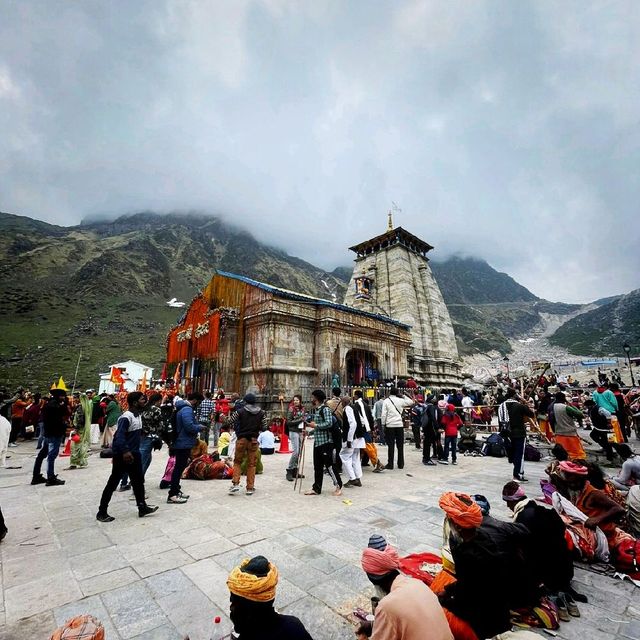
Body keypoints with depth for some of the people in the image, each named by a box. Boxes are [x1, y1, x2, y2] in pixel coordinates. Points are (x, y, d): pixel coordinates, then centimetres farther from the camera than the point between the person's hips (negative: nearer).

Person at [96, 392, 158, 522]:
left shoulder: (138, 415, 6)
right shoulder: (126, 417, -22)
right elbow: (119, 436, -30)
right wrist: (125, 451, -39)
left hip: (134, 453, 9)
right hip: (122, 455, -9)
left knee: (138, 481, 13)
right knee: (113, 483, 5)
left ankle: (142, 508, 22)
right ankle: (102, 512, 21)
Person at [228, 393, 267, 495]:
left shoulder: (240, 411, -7)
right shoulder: (261, 413, 0)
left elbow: (230, 422, -3)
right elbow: (264, 427, 1)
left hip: (241, 439, -2)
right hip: (254, 440, 2)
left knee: (237, 461, 15)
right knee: (251, 464, 10)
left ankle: (235, 483, 4)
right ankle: (250, 488, 14)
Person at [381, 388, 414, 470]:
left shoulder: (386, 401, -4)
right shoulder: (400, 400, 0)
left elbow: (384, 414, -7)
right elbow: (411, 402, 14)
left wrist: (383, 424, 0)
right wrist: (404, 396, 13)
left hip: (390, 425, -2)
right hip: (399, 425, 2)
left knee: (391, 445, 2)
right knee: (400, 445, 10)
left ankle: (390, 464, 3)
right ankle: (401, 464, 17)